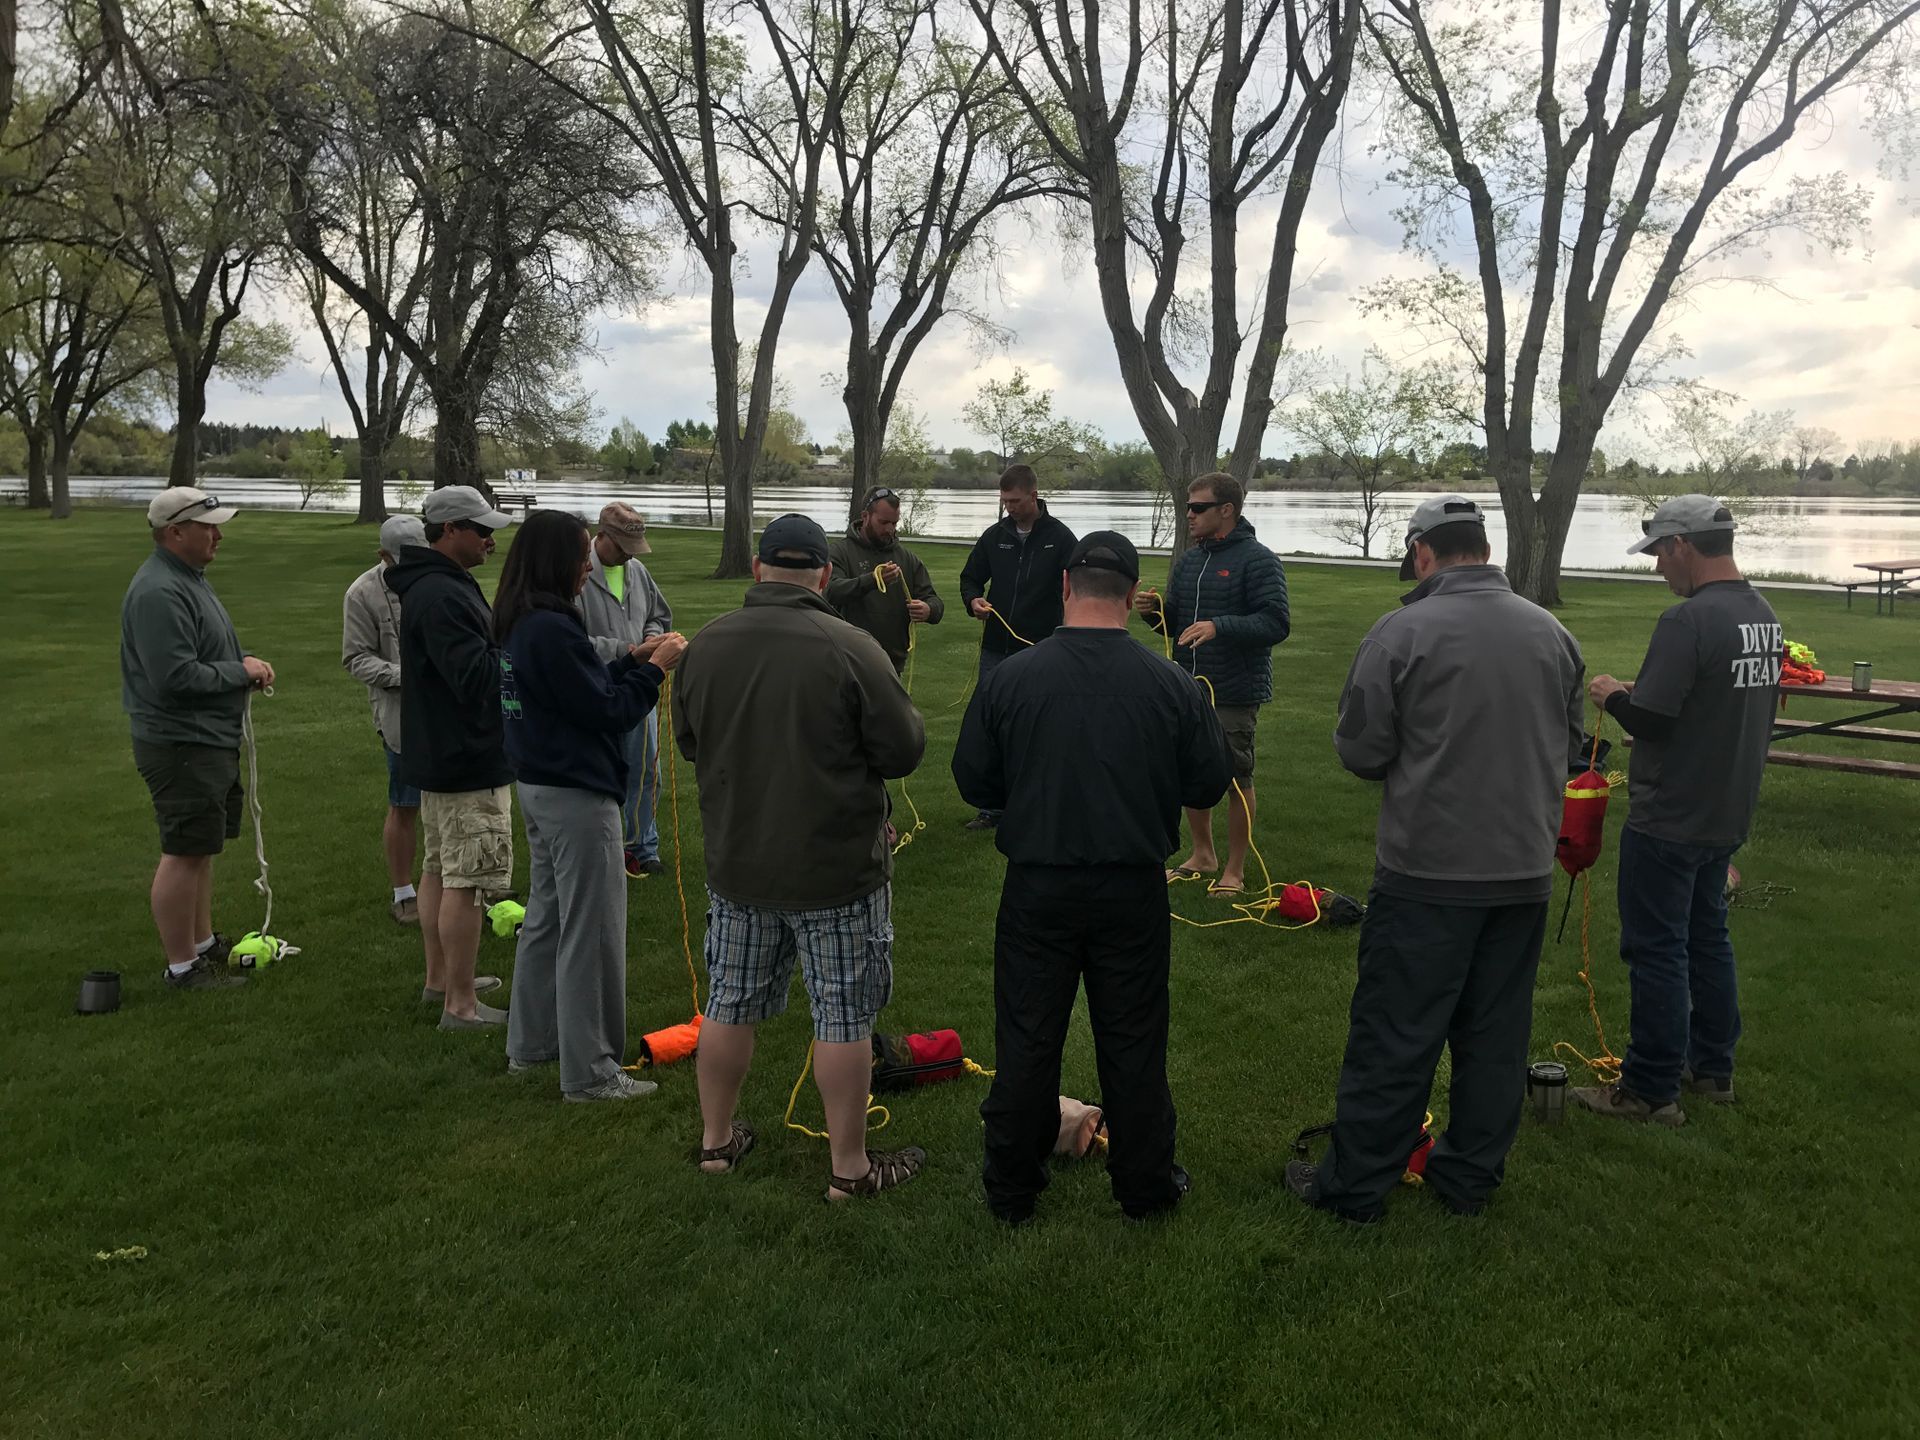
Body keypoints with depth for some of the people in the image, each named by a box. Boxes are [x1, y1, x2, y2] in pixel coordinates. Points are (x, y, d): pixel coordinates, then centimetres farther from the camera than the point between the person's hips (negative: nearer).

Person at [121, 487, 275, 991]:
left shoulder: (189, 578, 14)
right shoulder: (159, 591, -21)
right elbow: (176, 677, -27)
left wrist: (247, 668, 5)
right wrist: (241, 671, -15)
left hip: (209, 740, 11)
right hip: (181, 745, -11)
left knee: (201, 847, 19)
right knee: (184, 853, -4)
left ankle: (204, 944, 32)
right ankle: (182, 967, 5)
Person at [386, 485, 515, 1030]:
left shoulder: (431, 587, 14)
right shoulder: (442, 596, -22)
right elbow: (476, 678, -28)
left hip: (438, 755, 11)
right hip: (468, 763, -11)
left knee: (439, 869, 19)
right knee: (465, 881, -4)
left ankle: (440, 978, 33)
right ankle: (461, 1004, 3)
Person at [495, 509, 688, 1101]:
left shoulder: (519, 625, 8)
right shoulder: (552, 629, -22)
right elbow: (609, 712, -19)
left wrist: (632, 660, 7)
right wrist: (655, 668, -8)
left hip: (538, 787, 10)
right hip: (577, 795, -10)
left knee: (546, 916, 21)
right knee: (590, 931, -1)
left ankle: (531, 1042, 34)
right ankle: (589, 1070, 8)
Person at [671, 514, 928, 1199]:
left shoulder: (705, 646, -4)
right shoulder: (852, 649, -19)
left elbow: (687, 741, 10)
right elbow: (904, 751, -12)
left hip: (737, 864, 5)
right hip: (836, 870, -4)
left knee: (730, 1002, 18)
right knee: (843, 1015, 7)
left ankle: (716, 1140, 34)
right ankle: (850, 1166, 18)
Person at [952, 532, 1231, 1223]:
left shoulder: (1011, 676, -10)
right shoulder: (1171, 683, -9)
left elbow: (973, 782, -3)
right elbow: (1209, 785, 0)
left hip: (1037, 888, 0)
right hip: (1134, 889, 0)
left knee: (1026, 1041, 12)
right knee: (1133, 1043, 14)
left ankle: (1011, 1189, 25)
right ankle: (1145, 1186, 28)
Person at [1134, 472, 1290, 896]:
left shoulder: (1258, 560, -11)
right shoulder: (1189, 560, 12)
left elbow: (1276, 623, -19)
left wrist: (1219, 626, -30)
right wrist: (1154, 610, -4)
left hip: (1235, 694, -7)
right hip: (1188, 687, 7)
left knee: (1237, 780, 4)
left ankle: (1234, 870, 17)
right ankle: (1203, 854, 33)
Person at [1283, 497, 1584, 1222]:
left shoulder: (1402, 632, -12)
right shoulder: (1553, 633, 4)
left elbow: (1360, 751, -9)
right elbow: (1568, 745, 14)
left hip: (1426, 872, -5)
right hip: (1525, 872, 5)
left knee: (1392, 1034, 4)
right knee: (1496, 1035, 15)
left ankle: (1355, 1184, 14)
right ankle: (1470, 1177, 27)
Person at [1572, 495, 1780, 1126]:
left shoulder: (1689, 621, -22)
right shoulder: (1764, 616, 7)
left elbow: (1649, 721, -24)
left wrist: (1612, 695, -4)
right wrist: (1646, 691, 13)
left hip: (1669, 822, -9)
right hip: (1728, 815, 9)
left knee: (1657, 951, 0)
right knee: (1707, 938, 20)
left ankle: (1651, 1091, 9)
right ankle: (1712, 1069, 32)